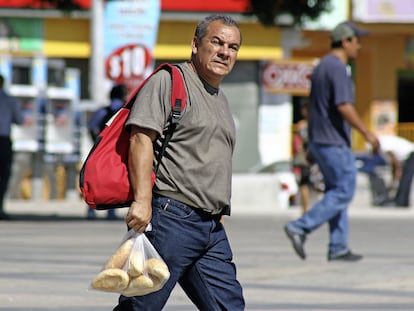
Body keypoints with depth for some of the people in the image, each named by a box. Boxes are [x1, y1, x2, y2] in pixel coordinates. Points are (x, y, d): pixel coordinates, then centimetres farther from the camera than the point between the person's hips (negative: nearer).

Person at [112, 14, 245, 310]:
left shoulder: (221, 100, 23)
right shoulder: (168, 81, -4)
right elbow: (141, 137, -15)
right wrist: (142, 200, -24)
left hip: (212, 230, 8)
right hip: (170, 219, -8)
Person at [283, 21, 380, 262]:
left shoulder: (321, 67, 16)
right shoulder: (338, 68, -16)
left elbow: (313, 106, 20)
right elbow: (344, 107, -24)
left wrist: (313, 144, 23)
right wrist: (367, 133, -16)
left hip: (319, 140, 10)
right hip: (335, 142, -10)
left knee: (336, 192, 11)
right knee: (343, 192, -6)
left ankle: (338, 248, 9)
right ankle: (301, 227, -12)